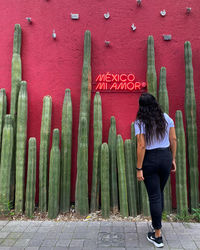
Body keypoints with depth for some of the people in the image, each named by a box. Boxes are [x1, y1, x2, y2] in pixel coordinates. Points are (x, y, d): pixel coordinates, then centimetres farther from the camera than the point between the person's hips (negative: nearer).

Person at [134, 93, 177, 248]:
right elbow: (173, 140, 4)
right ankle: (156, 224, 40)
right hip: (166, 157, 5)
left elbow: (141, 146, -15)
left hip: (150, 160, -4)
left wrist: (139, 169, -11)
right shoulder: (166, 118, 3)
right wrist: (173, 159, 13)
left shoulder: (140, 122, -10)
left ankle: (158, 236, 15)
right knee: (160, 192, 21)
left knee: (154, 196, 4)